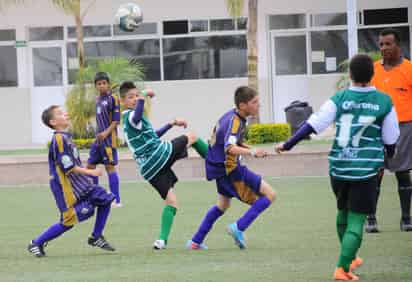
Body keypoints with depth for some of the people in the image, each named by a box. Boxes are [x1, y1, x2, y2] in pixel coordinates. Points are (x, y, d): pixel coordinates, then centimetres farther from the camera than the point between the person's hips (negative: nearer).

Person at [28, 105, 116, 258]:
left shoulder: (66, 137, 11)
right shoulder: (59, 139, -18)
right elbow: (68, 167, -21)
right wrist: (90, 172, -14)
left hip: (78, 183, 9)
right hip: (65, 186, -9)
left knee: (105, 199, 5)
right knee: (69, 221, -7)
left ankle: (96, 237, 14)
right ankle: (36, 244, 6)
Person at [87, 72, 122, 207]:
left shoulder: (113, 98, -10)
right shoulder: (98, 99, 13)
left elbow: (116, 120, -13)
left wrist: (106, 133, -20)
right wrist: (98, 133, 14)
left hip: (109, 138, -8)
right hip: (98, 138, 8)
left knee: (110, 166, -7)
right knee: (90, 165, 10)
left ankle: (116, 200, -3)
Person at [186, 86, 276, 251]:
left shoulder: (232, 116, 7)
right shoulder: (234, 121, -22)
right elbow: (230, 148, -38)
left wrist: (251, 149, 11)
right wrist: (252, 153, -52)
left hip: (221, 168, 10)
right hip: (230, 170, -10)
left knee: (222, 205, 30)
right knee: (269, 195, -10)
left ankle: (195, 242, 34)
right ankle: (239, 228, -11)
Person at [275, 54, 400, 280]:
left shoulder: (339, 99, -2)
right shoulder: (384, 102, -3)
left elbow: (313, 125, -6)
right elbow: (391, 139, 6)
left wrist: (288, 145, 3)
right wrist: (389, 156, 28)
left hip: (338, 168, 2)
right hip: (366, 169, -2)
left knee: (344, 212, 24)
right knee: (356, 221, 0)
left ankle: (350, 258, 40)